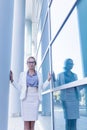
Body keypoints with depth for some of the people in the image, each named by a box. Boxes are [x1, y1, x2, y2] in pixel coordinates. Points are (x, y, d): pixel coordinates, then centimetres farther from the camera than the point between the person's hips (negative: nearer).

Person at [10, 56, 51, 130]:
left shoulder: (39, 75, 9)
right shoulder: (22, 74, 5)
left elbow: (42, 87, 9)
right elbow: (19, 88, 3)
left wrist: (48, 80, -1)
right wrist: (12, 80, -7)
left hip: (35, 99, 2)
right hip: (26, 99, -1)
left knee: (33, 122, 3)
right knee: (26, 122, -4)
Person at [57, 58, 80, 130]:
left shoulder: (75, 75, 15)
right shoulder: (61, 75, 5)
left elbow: (77, 86, 15)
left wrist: (78, 96, 6)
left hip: (74, 97, 4)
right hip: (66, 98, -4)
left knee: (74, 117, 4)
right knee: (68, 117, -7)